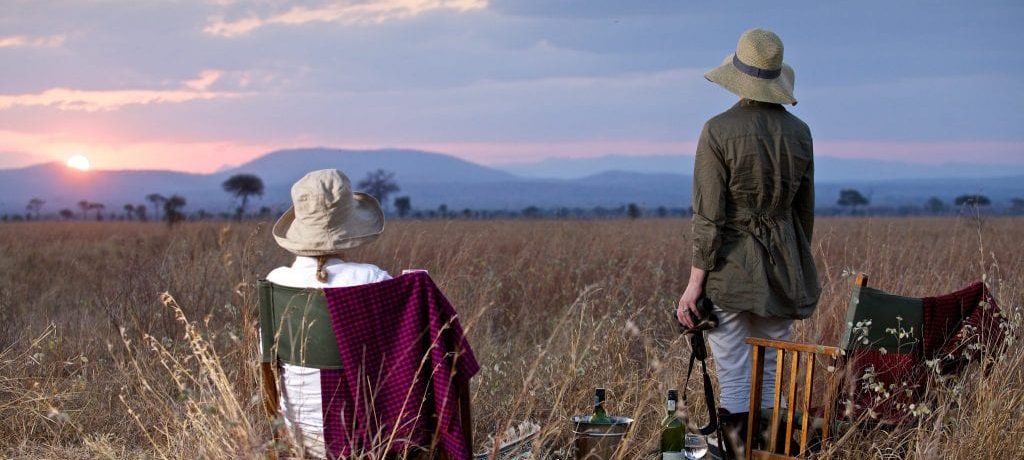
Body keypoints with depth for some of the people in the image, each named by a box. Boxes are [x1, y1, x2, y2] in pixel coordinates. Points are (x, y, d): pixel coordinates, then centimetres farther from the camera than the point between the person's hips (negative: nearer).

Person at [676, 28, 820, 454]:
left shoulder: (718, 131, -12)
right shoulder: (799, 132, 3)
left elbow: (709, 215, -13)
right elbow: (804, 210, 10)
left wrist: (695, 282, -8)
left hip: (731, 271, -5)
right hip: (783, 269, 5)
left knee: (734, 381, 1)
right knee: (772, 373, 14)